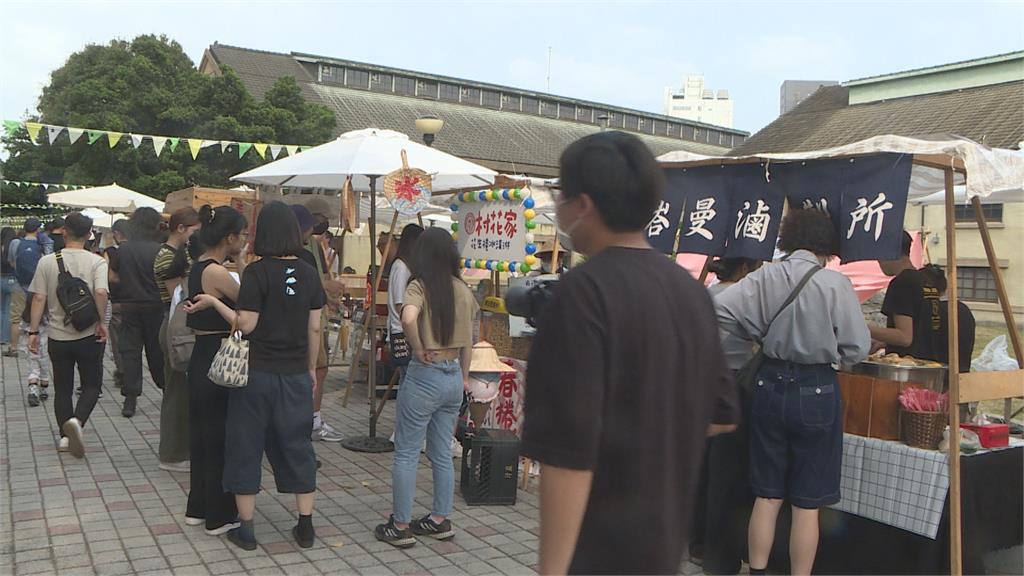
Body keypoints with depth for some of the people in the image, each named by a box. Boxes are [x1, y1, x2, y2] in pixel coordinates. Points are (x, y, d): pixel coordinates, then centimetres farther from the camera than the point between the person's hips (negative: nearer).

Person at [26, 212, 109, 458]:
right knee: (92, 385, 10)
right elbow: (101, 292, -22)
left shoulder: (47, 262, -1)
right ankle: (77, 420, -14)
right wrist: (101, 322, -12)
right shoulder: (96, 261, -7)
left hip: (58, 336, 2)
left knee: (63, 388, 15)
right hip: (88, 336, -2)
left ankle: (65, 436, 15)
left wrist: (33, 331, 3)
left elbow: (38, 299, -2)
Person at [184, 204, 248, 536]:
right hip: (218, 360, -10)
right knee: (222, 437, 2)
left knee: (202, 434, 18)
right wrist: (241, 262, -9)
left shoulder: (198, 268, 10)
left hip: (202, 357, 10)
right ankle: (220, 516, 13)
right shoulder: (216, 272, -19)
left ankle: (199, 507, 31)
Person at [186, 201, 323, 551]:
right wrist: (311, 368, 14)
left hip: (257, 373, -3)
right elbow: (314, 328, 4)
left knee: (247, 446, 9)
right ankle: (305, 527, 17)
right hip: (296, 375, 4)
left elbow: (245, 324, -14)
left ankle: (245, 529, 17)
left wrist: (213, 302, -2)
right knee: (297, 446, 13)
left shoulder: (256, 272, -12)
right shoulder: (309, 273, 0)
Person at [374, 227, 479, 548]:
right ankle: (440, 521, 26)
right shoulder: (464, 290, 3)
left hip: (424, 375, -6)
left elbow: (408, 318, -34)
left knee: (406, 454, 6)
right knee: (442, 453, 16)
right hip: (453, 377, 6)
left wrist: (418, 349, -18)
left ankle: (400, 527, 14)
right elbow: (468, 340, 10)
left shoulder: (420, 287, -13)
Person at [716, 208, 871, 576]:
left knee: (767, 495, 15)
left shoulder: (764, 278, -3)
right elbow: (857, 349, -9)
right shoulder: (835, 283, -12)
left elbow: (720, 310, -13)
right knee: (806, 504, 8)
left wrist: (756, 337, 3)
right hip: (816, 391, -3)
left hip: (770, 385, 3)